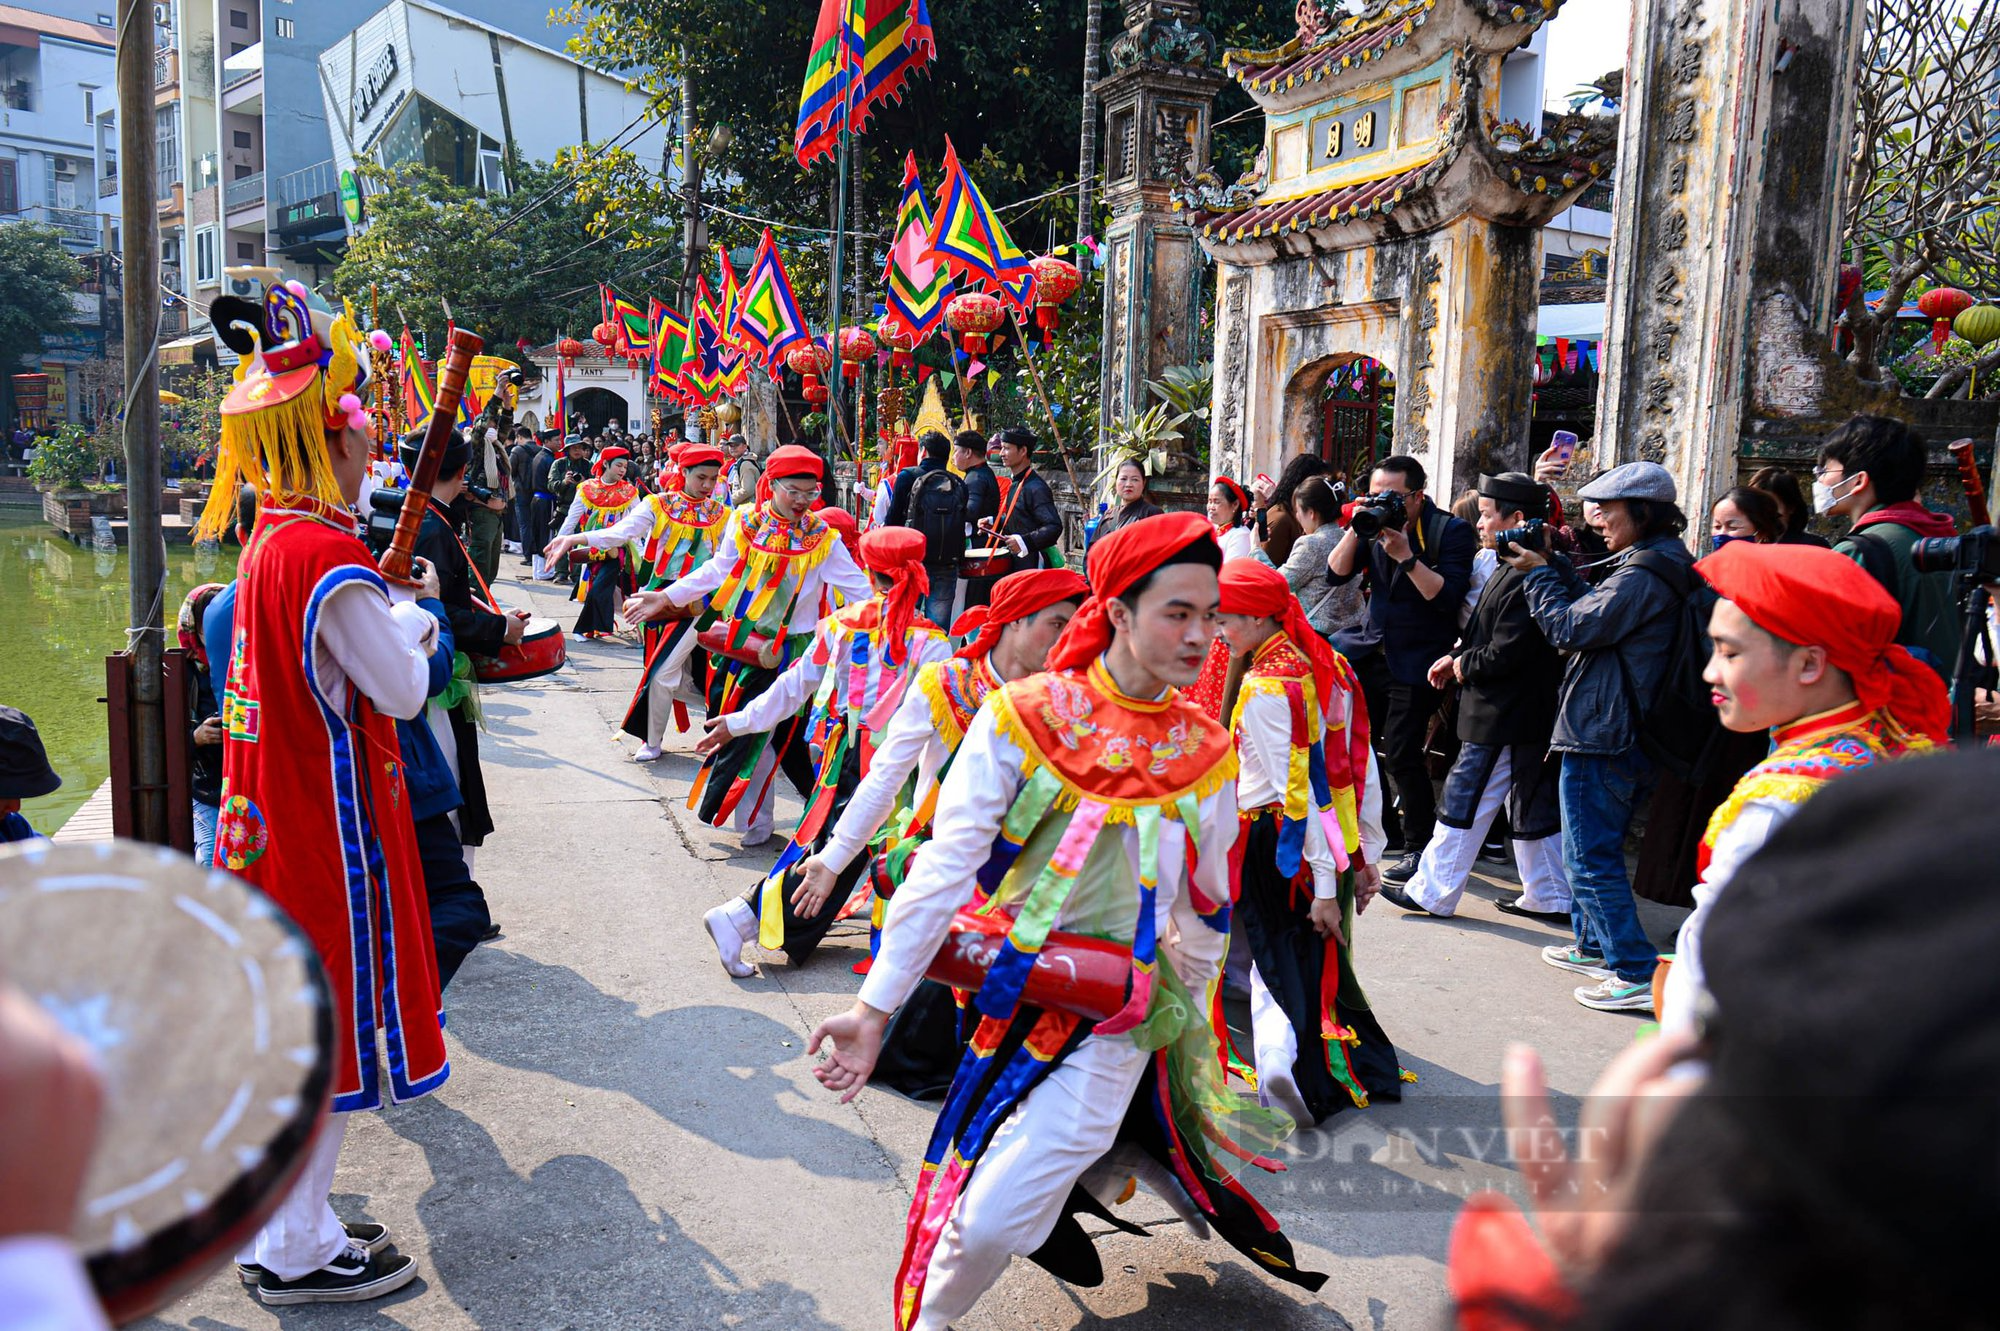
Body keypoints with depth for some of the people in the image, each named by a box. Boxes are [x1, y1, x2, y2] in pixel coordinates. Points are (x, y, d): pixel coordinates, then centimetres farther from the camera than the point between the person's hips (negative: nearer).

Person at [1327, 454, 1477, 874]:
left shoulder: (1451, 532, -11)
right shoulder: (1375, 524, 6)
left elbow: (1449, 597, -21)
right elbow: (1337, 574, 0)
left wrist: (1406, 556, -26)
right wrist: (1355, 529, -12)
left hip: (1417, 662, -7)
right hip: (1375, 652, 7)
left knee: (1400, 753, -9)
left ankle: (1421, 846, 4)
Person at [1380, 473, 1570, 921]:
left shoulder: (1525, 577, -22)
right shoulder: (1513, 568, 11)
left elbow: (1507, 652, -25)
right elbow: (1489, 634, 19)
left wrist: (1462, 665, -9)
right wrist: (1457, 655, 4)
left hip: (1502, 718, -10)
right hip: (1530, 715, 10)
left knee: (1464, 802, 0)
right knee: (1533, 807, 16)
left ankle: (1430, 893, 10)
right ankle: (1549, 897, 25)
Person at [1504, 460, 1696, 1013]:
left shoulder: (1643, 575, -19)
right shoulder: (1660, 566, 13)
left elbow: (1571, 629, -18)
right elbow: (1597, 610, 17)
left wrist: (1539, 573, -6)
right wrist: (1556, 569, 9)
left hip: (1599, 737, -11)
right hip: (1625, 736, 11)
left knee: (1591, 858, -5)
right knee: (1589, 849, 22)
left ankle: (1636, 974, -2)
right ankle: (1594, 946, 34)